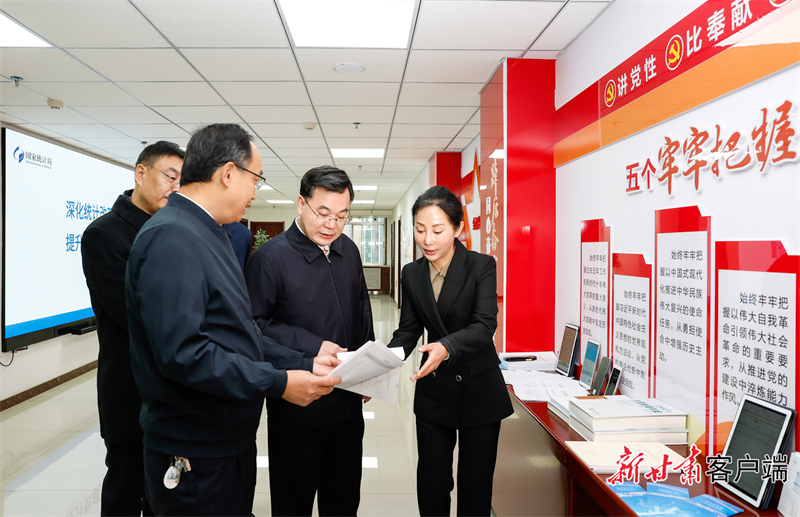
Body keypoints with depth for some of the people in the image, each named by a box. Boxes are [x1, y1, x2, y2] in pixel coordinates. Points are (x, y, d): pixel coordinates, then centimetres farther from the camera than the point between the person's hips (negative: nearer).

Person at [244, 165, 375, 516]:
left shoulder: (348, 250, 5)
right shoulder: (270, 257, -15)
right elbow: (256, 323, -18)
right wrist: (312, 347, -23)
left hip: (349, 400, 6)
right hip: (297, 407, -6)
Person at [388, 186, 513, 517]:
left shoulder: (482, 266, -12)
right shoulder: (412, 274, 0)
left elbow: (484, 326, -23)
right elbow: (408, 330, 1)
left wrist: (447, 347, -42)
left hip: (478, 389, -3)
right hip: (434, 391, 3)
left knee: (475, 484, 12)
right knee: (431, 482, 11)